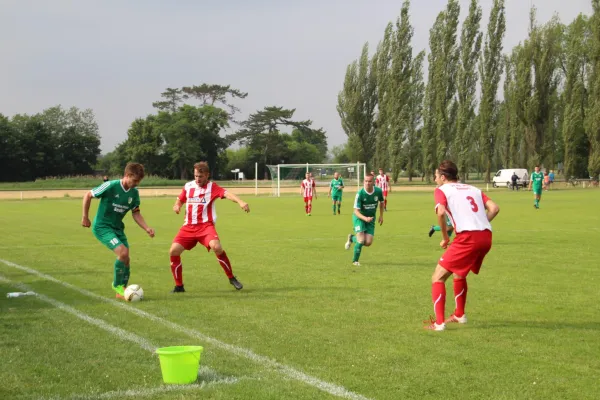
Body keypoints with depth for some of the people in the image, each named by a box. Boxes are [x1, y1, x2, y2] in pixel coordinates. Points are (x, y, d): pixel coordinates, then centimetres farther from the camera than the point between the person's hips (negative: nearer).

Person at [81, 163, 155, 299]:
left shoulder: (134, 193, -2)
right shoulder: (110, 186, -20)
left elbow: (136, 214, 7)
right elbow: (88, 195, -10)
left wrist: (147, 228, -7)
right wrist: (85, 217, -6)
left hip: (118, 228, 7)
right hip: (102, 227, -7)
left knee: (126, 260, 4)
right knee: (123, 252, -23)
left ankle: (121, 291, 22)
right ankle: (117, 285, -2)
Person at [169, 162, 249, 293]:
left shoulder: (212, 187, -4)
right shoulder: (188, 186, 10)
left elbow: (226, 194, -23)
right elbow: (180, 200, 25)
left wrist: (240, 201, -43)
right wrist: (176, 206, 0)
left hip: (205, 225, -4)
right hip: (188, 227, 4)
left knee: (216, 247, -30)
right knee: (173, 251, -10)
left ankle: (232, 278, -10)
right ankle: (179, 286, 7)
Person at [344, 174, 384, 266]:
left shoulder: (378, 191, -11)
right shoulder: (360, 194, -23)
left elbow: (381, 202, 12)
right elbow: (356, 211, -21)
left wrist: (381, 216, 8)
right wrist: (365, 218, -38)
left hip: (371, 219, 4)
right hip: (359, 217, -4)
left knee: (368, 243, -5)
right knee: (361, 240, -18)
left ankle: (352, 238, 25)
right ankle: (355, 260, 6)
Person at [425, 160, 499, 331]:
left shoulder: (441, 190, 7)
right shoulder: (473, 189, 23)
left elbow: (440, 212, -13)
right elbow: (494, 208, 11)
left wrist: (445, 237, -1)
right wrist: (480, 226, 15)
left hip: (468, 237, -7)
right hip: (486, 236, 7)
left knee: (438, 277, 2)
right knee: (459, 274, 30)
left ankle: (439, 322, -7)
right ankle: (459, 314, 43)